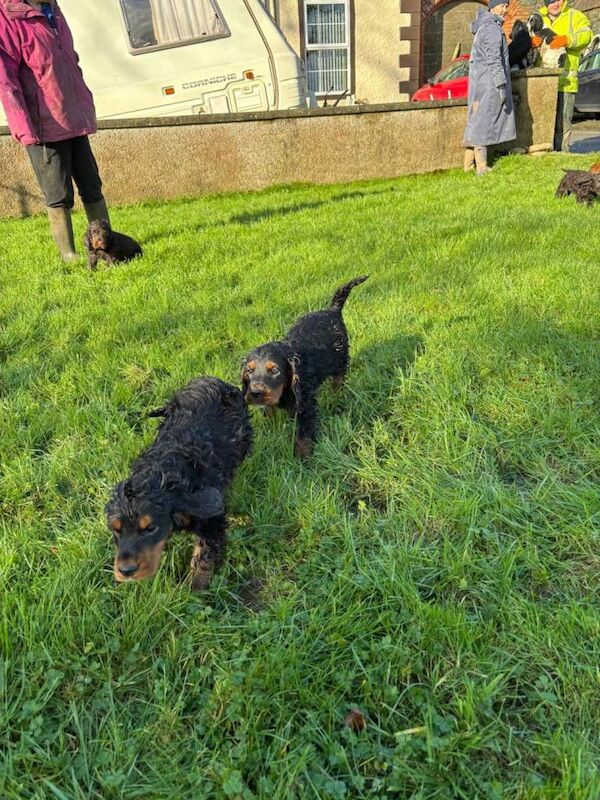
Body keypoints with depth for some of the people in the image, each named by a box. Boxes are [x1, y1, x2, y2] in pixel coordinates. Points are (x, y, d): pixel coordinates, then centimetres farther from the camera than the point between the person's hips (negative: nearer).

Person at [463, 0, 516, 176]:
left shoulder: (484, 26, 19)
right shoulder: (492, 28, -13)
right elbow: (494, 60, -20)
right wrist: (501, 85, -21)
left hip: (480, 81, 10)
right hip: (488, 82, -10)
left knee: (476, 122, 11)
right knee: (482, 123, -9)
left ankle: (469, 164, 15)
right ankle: (481, 167, -7)